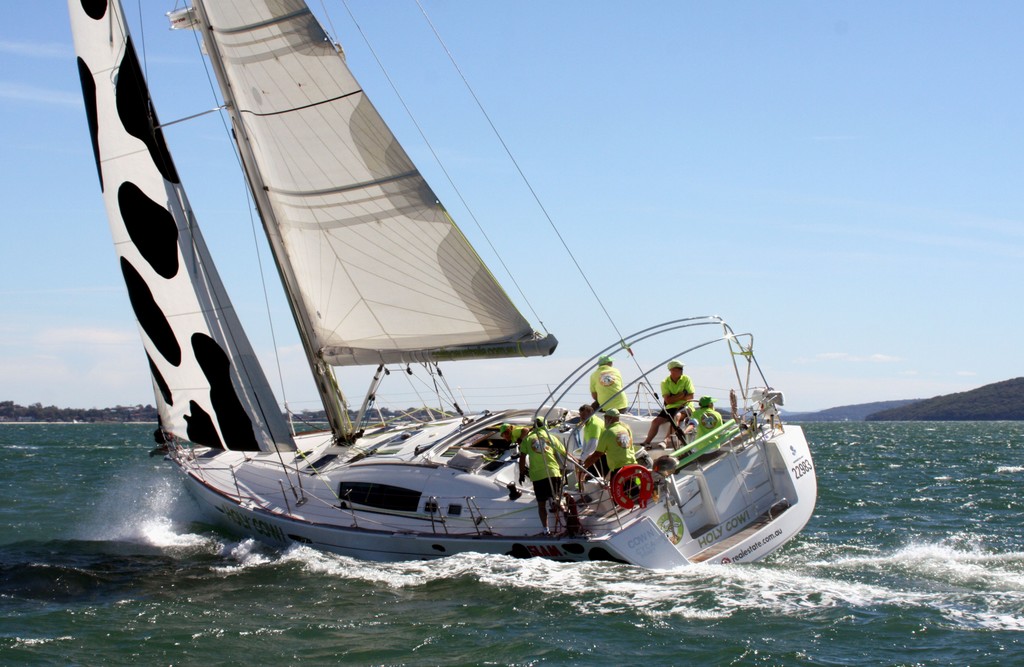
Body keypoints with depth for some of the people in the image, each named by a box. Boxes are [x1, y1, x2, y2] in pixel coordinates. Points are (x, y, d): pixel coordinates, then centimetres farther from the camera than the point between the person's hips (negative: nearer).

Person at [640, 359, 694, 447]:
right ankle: (646, 442, -2)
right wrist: (682, 395, -15)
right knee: (656, 421, -12)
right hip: (670, 408, 3)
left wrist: (675, 398, -17)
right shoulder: (665, 382, 0)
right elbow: (668, 400, -10)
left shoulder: (686, 379, -1)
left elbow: (690, 396, -9)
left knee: (676, 417, -34)